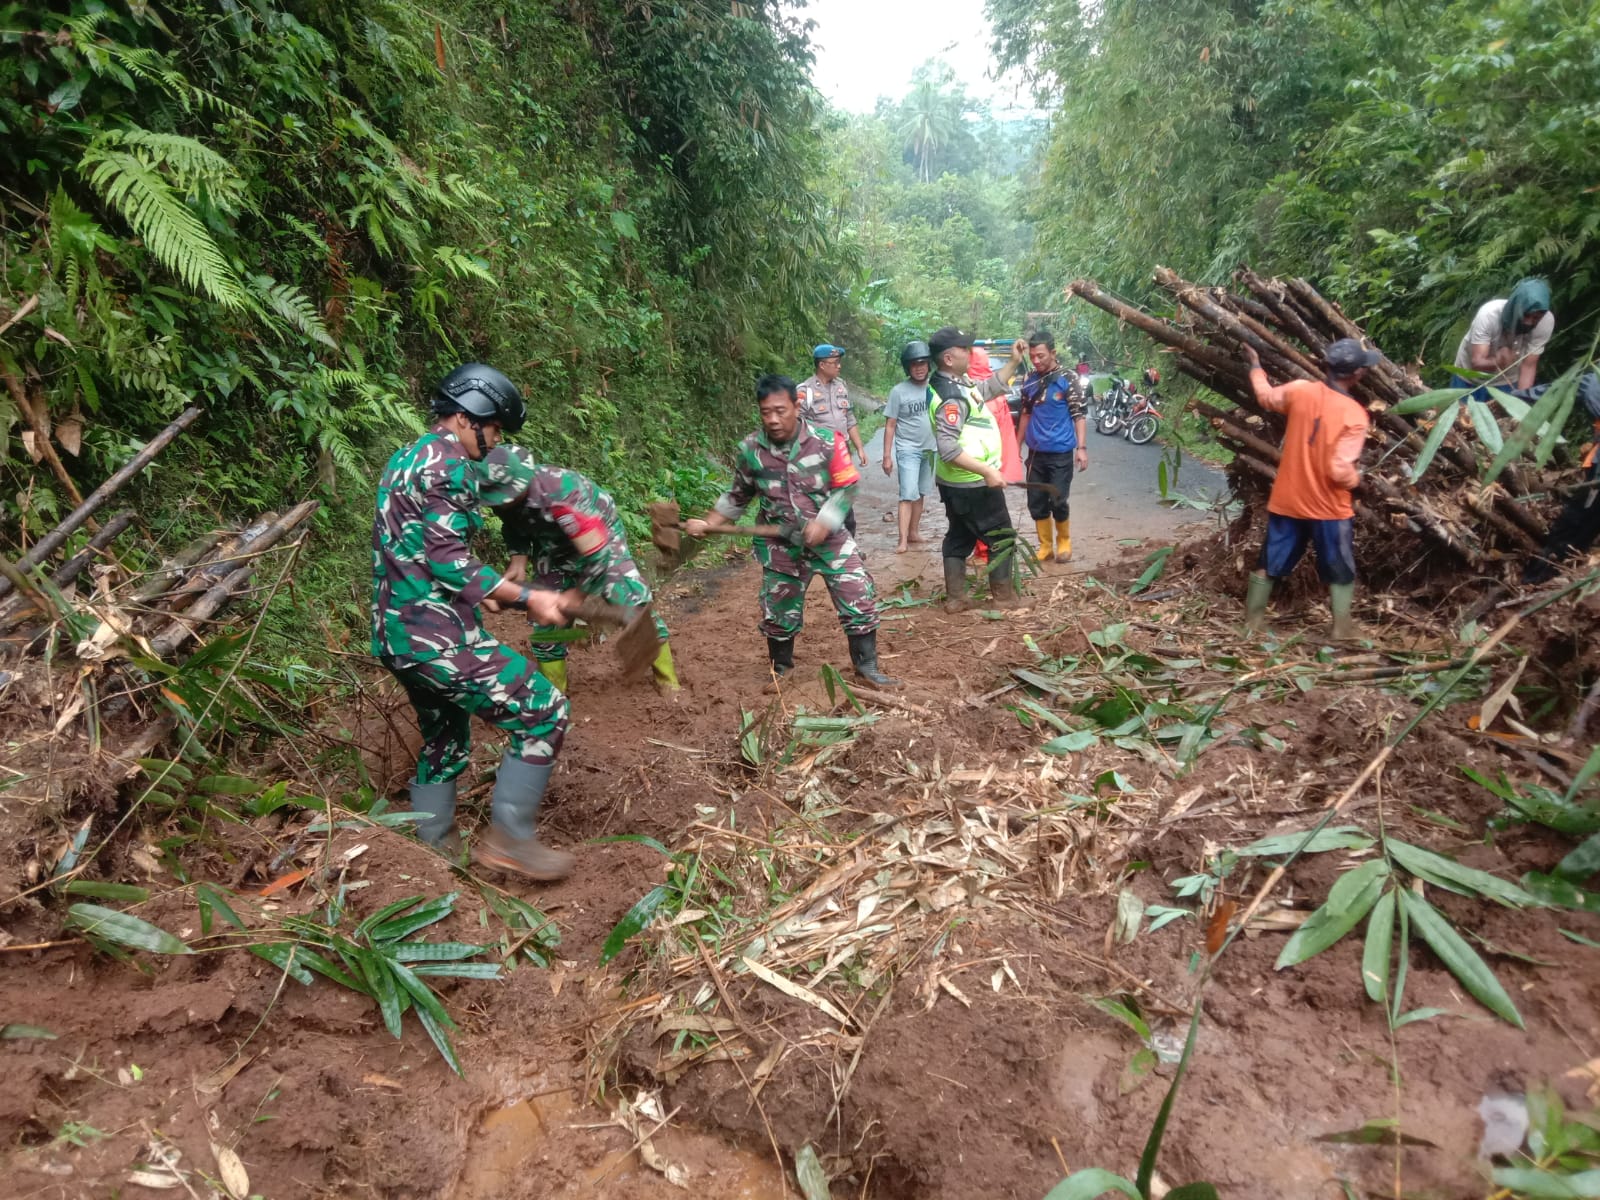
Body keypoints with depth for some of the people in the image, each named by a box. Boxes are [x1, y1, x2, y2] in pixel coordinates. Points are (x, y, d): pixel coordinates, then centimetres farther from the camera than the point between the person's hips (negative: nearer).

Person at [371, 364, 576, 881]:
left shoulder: (406, 458, 17)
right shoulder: (447, 462, -14)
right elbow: (448, 560, -21)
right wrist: (526, 597, -18)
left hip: (397, 634, 11)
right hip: (438, 637, -11)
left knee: (445, 742, 24)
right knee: (545, 711, -5)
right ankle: (509, 838, 3)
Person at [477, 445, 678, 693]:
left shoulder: (560, 493, -41)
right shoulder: (504, 491, -20)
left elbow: (597, 552, -35)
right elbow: (514, 526, 5)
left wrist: (579, 593, -20)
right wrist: (519, 559, -11)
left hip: (601, 540, -6)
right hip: (554, 552, 6)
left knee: (634, 607, -13)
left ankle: (668, 682, 4)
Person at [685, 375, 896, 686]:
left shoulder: (826, 440, -14)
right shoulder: (749, 450, -9)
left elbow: (846, 487, -9)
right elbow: (738, 496, 6)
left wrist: (823, 523, -23)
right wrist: (707, 523, -4)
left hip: (831, 539, -1)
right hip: (781, 546, 1)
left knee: (860, 603, -1)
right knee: (779, 613, 12)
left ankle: (867, 668, 18)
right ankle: (780, 671, 37)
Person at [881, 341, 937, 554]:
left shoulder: (934, 388, 2)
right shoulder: (899, 391, -9)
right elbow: (890, 425, -6)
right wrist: (887, 456, -9)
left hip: (929, 449, 4)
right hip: (908, 450, -4)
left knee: (920, 494, 11)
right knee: (908, 494, -11)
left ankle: (914, 532, 22)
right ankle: (903, 540, -13)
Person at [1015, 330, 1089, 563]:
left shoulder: (1068, 379, -8)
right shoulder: (1029, 381, 6)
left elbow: (1080, 415, -8)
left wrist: (1082, 448, -16)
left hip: (1060, 453, -5)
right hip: (1035, 453, 5)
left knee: (1058, 502, -4)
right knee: (1036, 503, 7)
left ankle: (1064, 541, 20)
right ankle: (1045, 547, 20)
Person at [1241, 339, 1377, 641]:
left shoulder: (1301, 390, -9)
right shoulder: (1354, 415, -20)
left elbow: (1265, 396, 14)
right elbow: (1340, 471, -23)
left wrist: (1256, 366, 30)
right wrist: (1356, 478, -1)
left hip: (1287, 500, 4)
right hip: (1328, 508, -4)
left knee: (1270, 563, 17)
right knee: (1340, 571, 12)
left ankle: (1253, 619, 24)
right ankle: (1342, 630, 15)